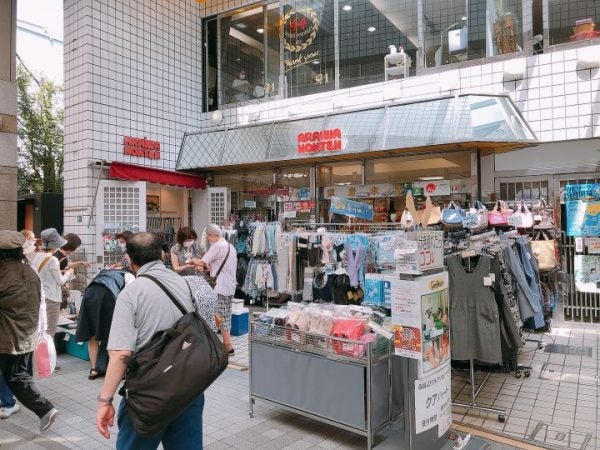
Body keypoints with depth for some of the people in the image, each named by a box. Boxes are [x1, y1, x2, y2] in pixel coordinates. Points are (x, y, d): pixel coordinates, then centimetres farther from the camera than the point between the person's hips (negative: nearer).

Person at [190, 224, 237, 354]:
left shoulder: (217, 246, -13)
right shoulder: (230, 246, 14)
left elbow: (202, 262, -13)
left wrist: (193, 260, 6)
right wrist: (208, 267, 13)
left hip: (220, 287, -9)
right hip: (230, 286, 9)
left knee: (222, 317, -2)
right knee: (226, 316, 13)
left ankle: (228, 347, 2)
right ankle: (226, 343, 20)